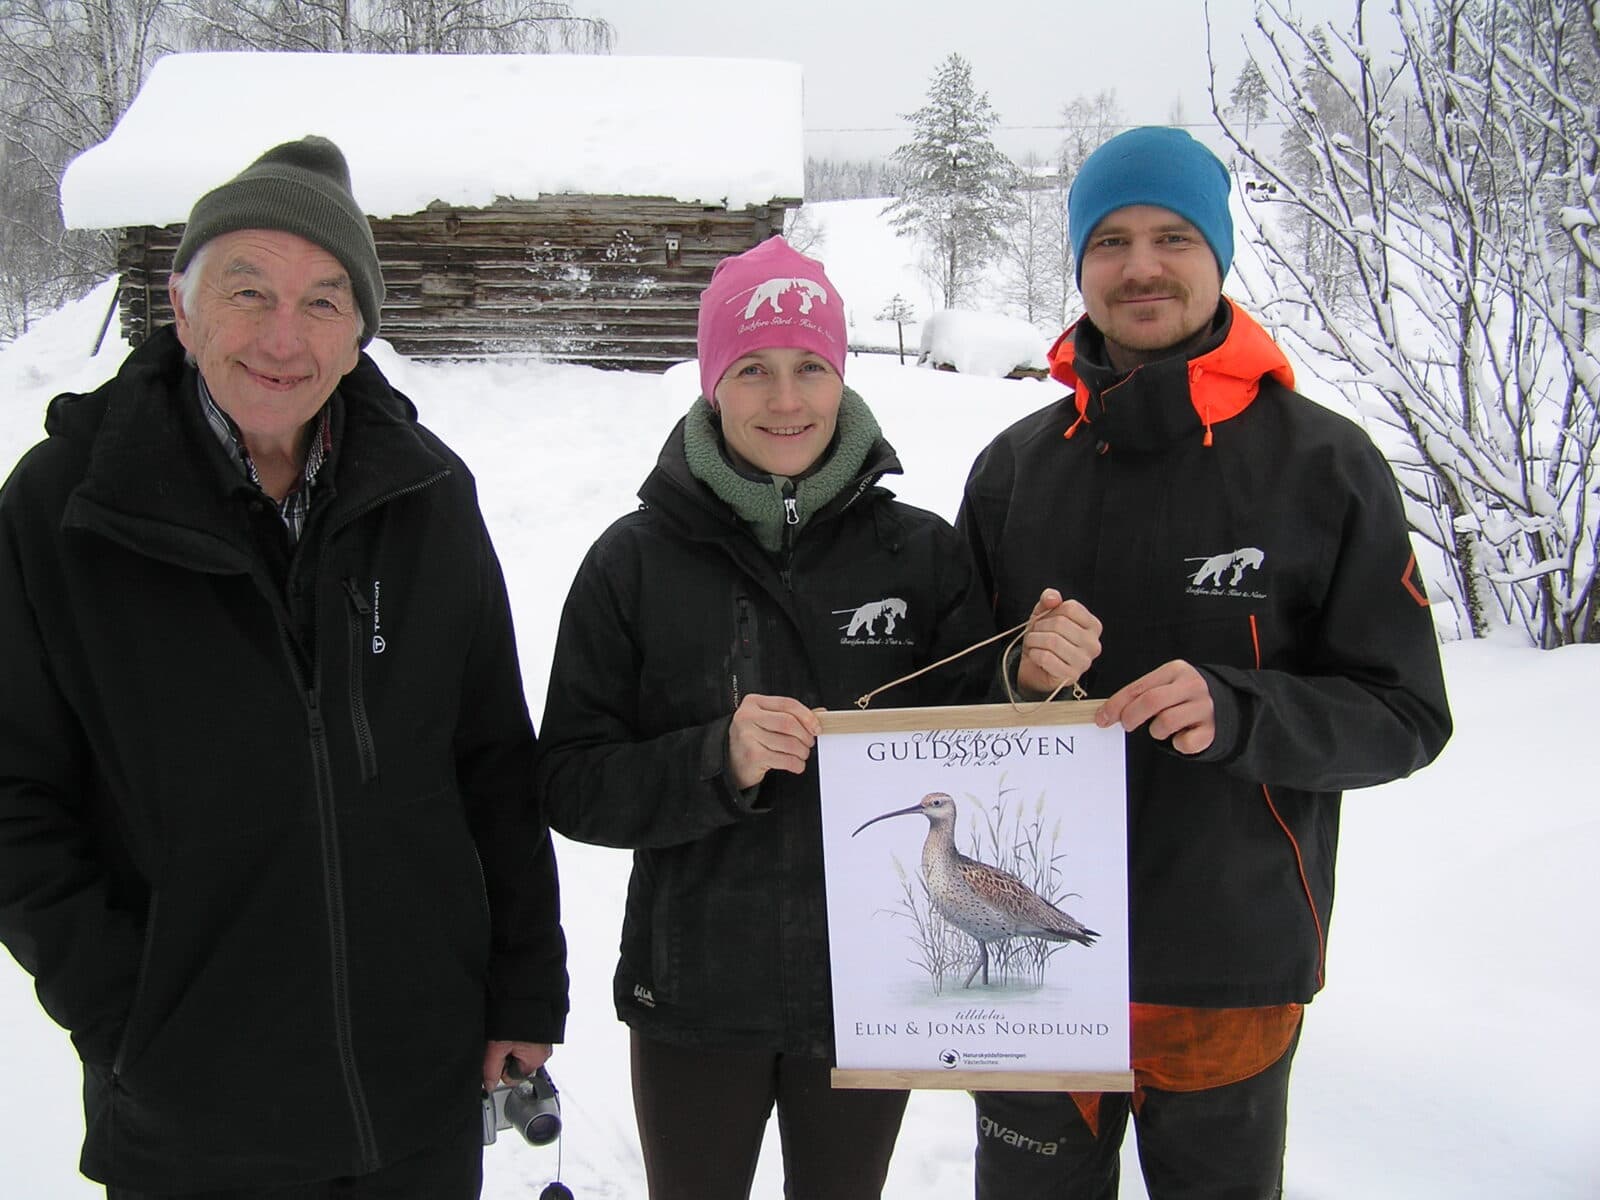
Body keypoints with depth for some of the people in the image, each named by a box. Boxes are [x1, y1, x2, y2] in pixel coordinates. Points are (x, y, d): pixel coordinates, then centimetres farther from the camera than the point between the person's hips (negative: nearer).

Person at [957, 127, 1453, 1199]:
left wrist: (1234, 711, -23)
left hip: (1231, 964, -2)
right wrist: (1014, 675, -12)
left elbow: (1406, 713, -5)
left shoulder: (1323, 464, -5)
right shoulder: (1014, 465, 5)